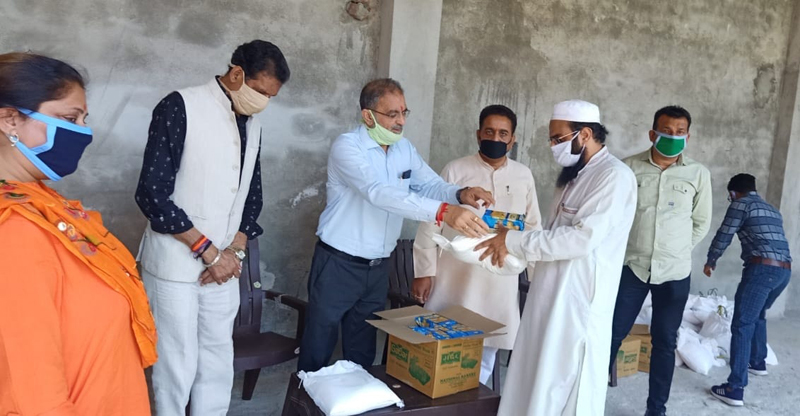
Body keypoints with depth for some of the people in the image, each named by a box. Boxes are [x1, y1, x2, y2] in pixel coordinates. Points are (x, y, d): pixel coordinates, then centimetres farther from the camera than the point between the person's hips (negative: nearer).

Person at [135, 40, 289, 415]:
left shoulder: (252, 127, 9)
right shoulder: (180, 108, -12)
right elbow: (152, 195, -17)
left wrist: (235, 250, -2)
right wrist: (208, 251, -15)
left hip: (223, 265, 6)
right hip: (174, 264, -6)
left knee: (218, 359, 12)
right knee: (178, 362, 3)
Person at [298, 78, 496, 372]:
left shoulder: (404, 148, 4)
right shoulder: (346, 147, -18)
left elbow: (432, 185, 2)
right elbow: (379, 193, -33)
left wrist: (460, 194, -23)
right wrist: (443, 212, -44)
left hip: (378, 267, 6)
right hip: (338, 264, -5)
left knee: (363, 350, 17)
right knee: (319, 347, 6)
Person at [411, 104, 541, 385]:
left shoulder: (524, 176, 5)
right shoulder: (455, 170, -4)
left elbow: (533, 227, 11)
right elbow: (431, 224, -4)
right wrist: (424, 271, -8)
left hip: (500, 282, 3)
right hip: (454, 279, -2)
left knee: (486, 349, 12)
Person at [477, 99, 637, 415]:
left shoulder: (615, 176, -13)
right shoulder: (572, 175, 15)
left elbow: (582, 238, -23)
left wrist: (514, 241, -18)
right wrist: (513, 240, 5)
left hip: (579, 302, -9)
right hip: (549, 297, 9)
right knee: (535, 384, 14)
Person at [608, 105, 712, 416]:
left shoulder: (698, 174, -1)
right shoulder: (630, 167, -4)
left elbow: (701, 222, 9)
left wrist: (677, 251, 6)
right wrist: (627, 247, 2)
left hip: (675, 273, 1)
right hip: (632, 266, -1)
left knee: (665, 342, 10)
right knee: (613, 334, 3)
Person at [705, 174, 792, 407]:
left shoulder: (741, 204, 3)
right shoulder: (772, 210, 26)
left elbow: (723, 236, 3)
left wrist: (710, 262, 19)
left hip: (762, 268, -8)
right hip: (784, 270, 9)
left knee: (742, 325, -9)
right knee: (758, 315, 30)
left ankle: (735, 389, -13)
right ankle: (758, 363, 45)